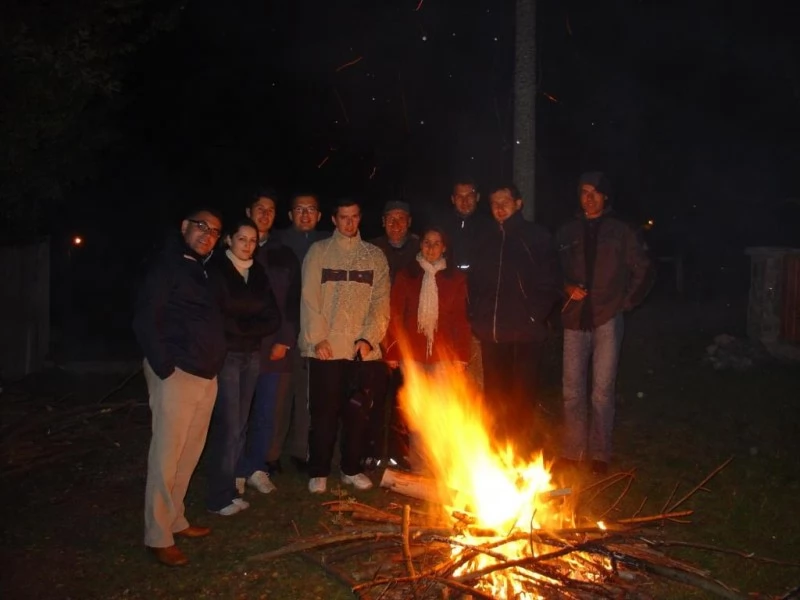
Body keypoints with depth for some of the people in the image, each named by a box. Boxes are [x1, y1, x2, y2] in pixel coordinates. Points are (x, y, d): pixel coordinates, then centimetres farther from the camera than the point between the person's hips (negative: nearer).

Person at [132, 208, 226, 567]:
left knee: (189, 455, 15)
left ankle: (175, 521, 28)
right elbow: (144, 321, -14)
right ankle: (158, 537, 8)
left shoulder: (204, 271, 16)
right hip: (177, 374, -8)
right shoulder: (168, 266, -7)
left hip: (206, 375, 8)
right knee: (167, 457, -2)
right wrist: (165, 369, -17)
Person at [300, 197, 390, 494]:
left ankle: (351, 469, 23)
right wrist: (317, 338, -10)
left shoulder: (375, 255, 10)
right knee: (324, 413, 3)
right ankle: (318, 472, 16)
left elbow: (381, 302, 3)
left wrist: (369, 337, -9)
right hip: (327, 348, -2)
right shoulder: (319, 252, 5)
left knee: (358, 413, 8)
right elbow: (309, 299, -1)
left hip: (363, 350, 2)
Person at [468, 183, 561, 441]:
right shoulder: (487, 239, 14)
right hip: (492, 332, 4)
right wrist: (477, 317, 8)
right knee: (495, 395, 9)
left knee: (521, 395, -1)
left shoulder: (537, 237, 0)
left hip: (525, 332, -4)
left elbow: (551, 283, -3)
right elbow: (474, 282, 18)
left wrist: (536, 316, -11)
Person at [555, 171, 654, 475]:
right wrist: (566, 288, -2)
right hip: (575, 320, 3)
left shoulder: (621, 231, 3)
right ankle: (572, 452, 15)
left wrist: (627, 302, 1)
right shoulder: (566, 233, 10)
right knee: (572, 390, 5)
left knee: (602, 390, 0)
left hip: (607, 319, -3)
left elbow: (644, 270, 7)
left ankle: (600, 454, 10)